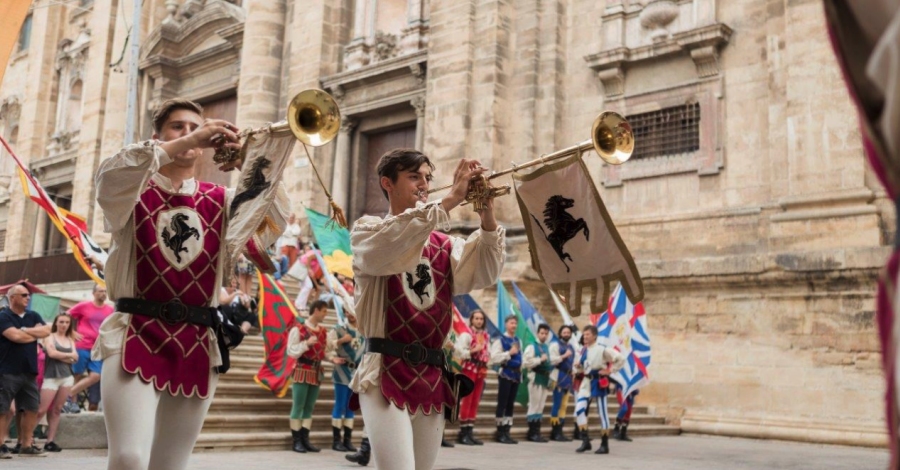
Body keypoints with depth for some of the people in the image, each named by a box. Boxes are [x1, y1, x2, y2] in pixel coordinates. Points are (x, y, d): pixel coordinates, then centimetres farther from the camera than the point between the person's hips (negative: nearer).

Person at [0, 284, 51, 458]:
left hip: (29, 370, 6)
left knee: (32, 408, 7)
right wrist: (35, 334, -2)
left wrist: (25, 330, -10)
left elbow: (46, 331, 0)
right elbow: (15, 336, -18)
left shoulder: (33, 316, 14)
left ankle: (27, 445, 15)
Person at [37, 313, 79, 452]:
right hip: (51, 377, -4)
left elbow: (75, 358, 4)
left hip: (67, 377, 4)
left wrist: (59, 355, -8)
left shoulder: (70, 340, 14)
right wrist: (69, 355, -2)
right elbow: (51, 353, -14)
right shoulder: (50, 337, 2)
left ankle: (50, 441, 7)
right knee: (41, 410, -9)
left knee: (57, 410, 5)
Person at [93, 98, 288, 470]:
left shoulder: (221, 201, 12)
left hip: (198, 345, 3)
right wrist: (185, 143, -22)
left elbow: (273, 223, -3)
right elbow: (111, 173, -17)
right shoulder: (134, 190, 7)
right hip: (136, 337, -3)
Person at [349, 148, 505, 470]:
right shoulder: (367, 229, 4)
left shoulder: (443, 245, 16)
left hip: (432, 378, 5)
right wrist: (450, 200, -23)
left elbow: (484, 274, -1)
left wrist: (487, 215, -13)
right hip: (387, 374, -5)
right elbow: (388, 247, -20)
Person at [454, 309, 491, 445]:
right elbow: (459, 351, -16)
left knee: (475, 402, 8)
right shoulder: (466, 334, -7)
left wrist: (486, 364, 2)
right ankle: (463, 432, -2)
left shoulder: (486, 336, 14)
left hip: (481, 370, 7)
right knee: (467, 400, -6)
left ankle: (470, 431, 13)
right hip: (469, 369, -7)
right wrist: (473, 351, -21)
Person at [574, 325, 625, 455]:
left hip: (598, 383, -6)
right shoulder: (584, 350, 9)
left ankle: (604, 445, 12)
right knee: (579, 410, -8)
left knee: (602, 412, 2)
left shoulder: (602, 349, -11)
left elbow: (621, 359, -13)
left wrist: (610, 370, -12)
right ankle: (585, 441, -1)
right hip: (586, 382, 6)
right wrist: (579, 366, 1)